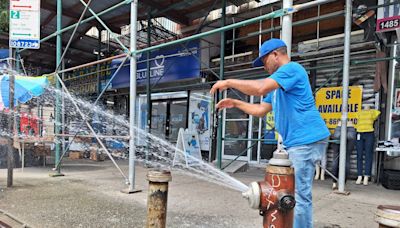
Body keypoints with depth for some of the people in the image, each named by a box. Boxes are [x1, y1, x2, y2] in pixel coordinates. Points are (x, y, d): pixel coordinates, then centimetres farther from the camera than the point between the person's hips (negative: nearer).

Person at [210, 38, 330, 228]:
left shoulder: (291, 68, -9)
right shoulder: (277, 84, 22)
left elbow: (260, 88, -25)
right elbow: (260, 110, 26)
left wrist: (229, 82, -14)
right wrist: (235, 103, 24)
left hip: (306, 140, -10)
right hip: (297, 142, 10)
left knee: (300, 196, -6)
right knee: (295, 193, 17)